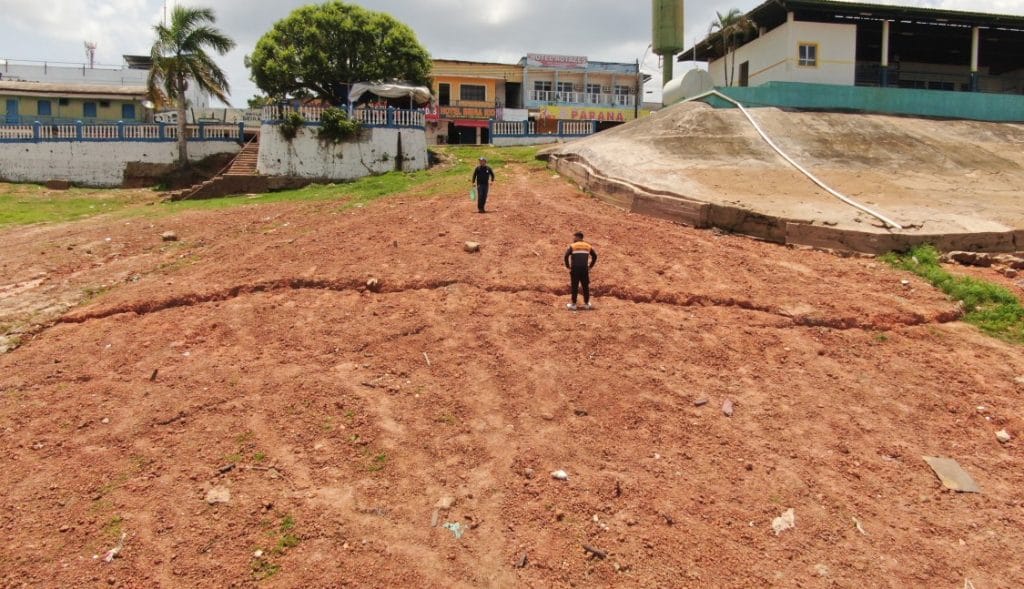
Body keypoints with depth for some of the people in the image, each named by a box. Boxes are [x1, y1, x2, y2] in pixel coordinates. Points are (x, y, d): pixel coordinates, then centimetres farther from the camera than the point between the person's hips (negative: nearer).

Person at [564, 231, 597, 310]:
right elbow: (595, 256, 10)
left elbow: (566, 256, -11)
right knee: (586, 286, 12)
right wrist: (590, 266, 14)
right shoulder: (588, 246, 11)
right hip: (585, 269, 3)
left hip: (575, 269, -3)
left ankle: (573, 304, 7)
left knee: (574, 287, 4)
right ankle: (586, 304, 18)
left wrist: (568, 266, -2)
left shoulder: (572, 246, 1)